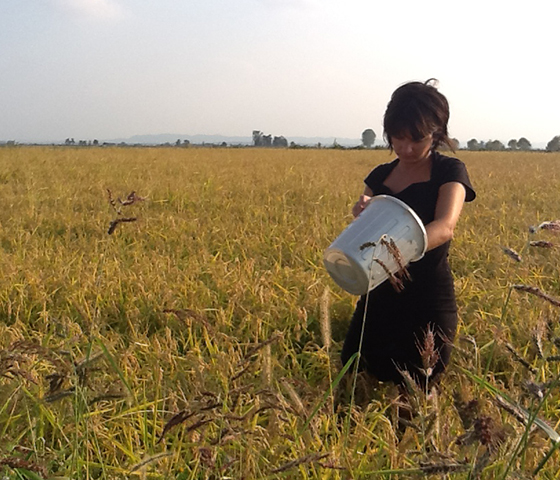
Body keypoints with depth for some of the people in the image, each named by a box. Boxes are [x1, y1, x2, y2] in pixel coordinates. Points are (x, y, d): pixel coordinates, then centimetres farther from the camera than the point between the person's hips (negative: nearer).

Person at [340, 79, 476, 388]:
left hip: (428, 302, -5)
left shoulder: (450, 171, -7)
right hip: (380, 298, 5)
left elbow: (444, 227, -25)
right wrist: (362, 217, -19)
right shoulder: (380, 176, 9)